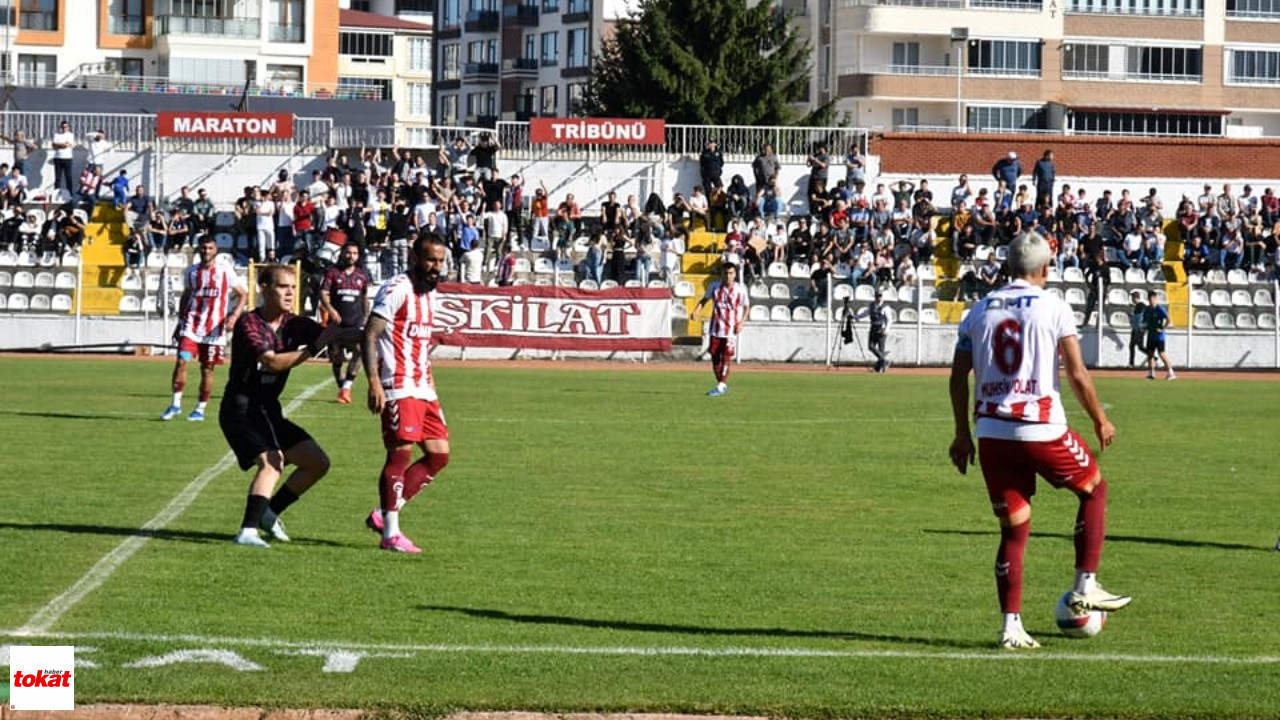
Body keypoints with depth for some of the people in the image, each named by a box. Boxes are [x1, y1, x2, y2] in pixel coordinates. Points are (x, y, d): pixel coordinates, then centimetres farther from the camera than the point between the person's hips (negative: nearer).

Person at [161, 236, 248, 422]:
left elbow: (243, 295, 2)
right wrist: (180, 323, 18)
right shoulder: (191, 272, 7)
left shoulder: (225, 271, -2)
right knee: (182, 361, -13)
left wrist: (234, 316, -12)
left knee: (207, 369, 4)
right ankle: (176, 403, -2)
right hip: (191, 324, 2)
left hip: (213, 328, -2)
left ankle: (201, 409, 15)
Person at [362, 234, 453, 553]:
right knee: (401, 454, -10)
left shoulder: (430, 294, 17)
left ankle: (384, 514, 12)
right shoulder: (397, 290, -11)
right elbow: (370, 334, -17)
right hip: (399, 389, -9)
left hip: (423, 389, 9)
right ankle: (391, 533, -4)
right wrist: (374, 382, -26)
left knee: (439, 454, 6)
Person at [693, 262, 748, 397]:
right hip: (715, 329, 2)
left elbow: (746, 307, 6)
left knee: (726, 358, -6)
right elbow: (704, 300, 8)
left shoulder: (741, 289, -3)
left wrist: (741, 323, -7)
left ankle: (721, 386, -2)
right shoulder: (715, 286, 1)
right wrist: (696, 311, -10)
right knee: (714, 356, 6)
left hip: (731, 329, -2)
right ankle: (720, 385, 21)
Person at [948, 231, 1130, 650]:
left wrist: (962, 435, 19)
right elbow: (1077, 375, -7)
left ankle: (1010, 626, 6)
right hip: (1040, 431, -4)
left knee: (1013, 529, 12)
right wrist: (1101, 422, 7)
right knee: (1093, 488, 20)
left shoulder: (980, 311, 10)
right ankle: (1085, 587, 16)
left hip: (992, 432, 4)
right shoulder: (1053, 309, -3)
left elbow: (958, 376, 10)